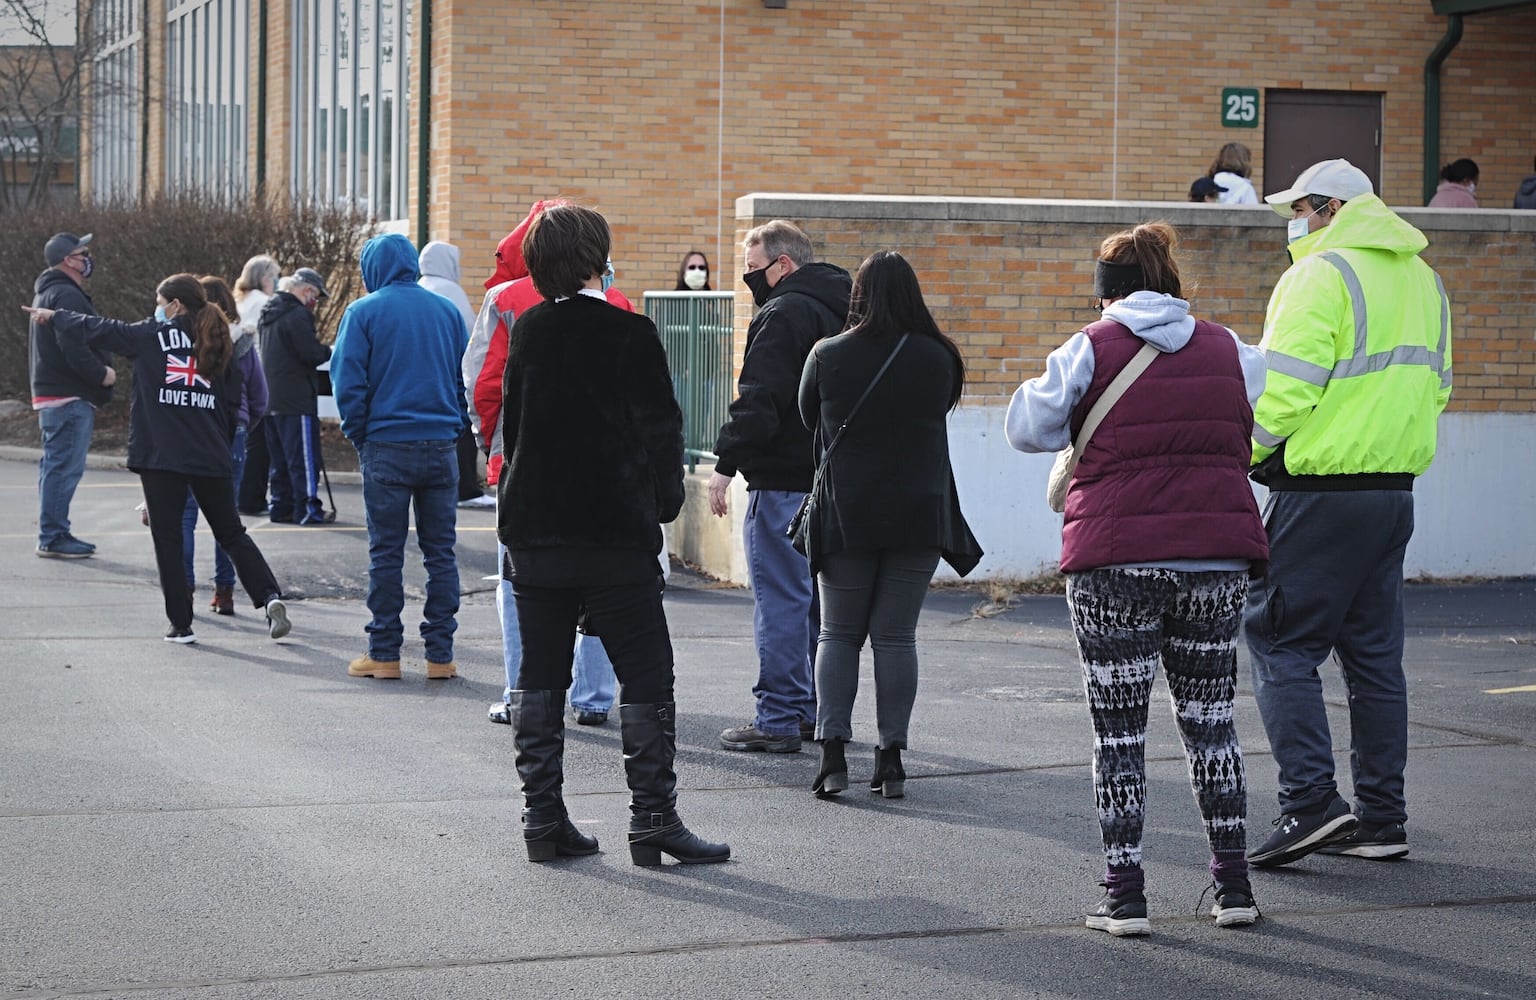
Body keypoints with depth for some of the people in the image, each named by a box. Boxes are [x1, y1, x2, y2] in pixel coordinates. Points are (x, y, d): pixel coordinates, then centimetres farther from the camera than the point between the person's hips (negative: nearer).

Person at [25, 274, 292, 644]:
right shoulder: (216, 345, 9)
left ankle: (181, 624, 3)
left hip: (160, 457, -3)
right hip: (210, 460, 4)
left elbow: (96, 331, 7)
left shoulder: (152, 336, -2)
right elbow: (233, 405, 10)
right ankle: (270, 597, -5)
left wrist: (52, 317, 22)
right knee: (232, 534, 12)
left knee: (167, 540, 5)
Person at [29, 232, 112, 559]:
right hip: (69, 397, -11)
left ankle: (54, 534, 20)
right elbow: (73, 348, -25)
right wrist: (102, 373, -14)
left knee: (55, 466, 14)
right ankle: (53, 538, -9)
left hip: (50, 394, 11)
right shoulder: (67, 296, -16)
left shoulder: (46, 294, 20)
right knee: (64, 467, -9)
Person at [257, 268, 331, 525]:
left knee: (280, 457, 14)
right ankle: (307, 508, -5)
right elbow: (311, 354, -19)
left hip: (270, 399, 9)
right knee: (304, 456, -5)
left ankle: (281, 506, 16)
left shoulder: (267, 314, 15)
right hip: (296, 398, -9)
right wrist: (329, 351, 1)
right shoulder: (298, 315, -15)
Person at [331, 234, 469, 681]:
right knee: (441, 552, 6)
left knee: (386, 553, 3)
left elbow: (348, 383, -5)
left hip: (387, 447, -3)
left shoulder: (364, 312, -2)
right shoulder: (447, 310, 8)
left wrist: (359, 436, 6)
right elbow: (469, 376, 10)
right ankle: (440, 654, 6)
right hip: (442, 445, 3)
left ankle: (384, 653, 5)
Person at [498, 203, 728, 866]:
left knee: (540, 678, 10)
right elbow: (660, 429, -8)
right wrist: (663, 504, 6)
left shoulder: (527, 331, 6)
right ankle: (653, 822, -2)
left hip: (533, 530, 5)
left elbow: (512, 420, 12)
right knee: (645, 680, 1)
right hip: (615, 533, -5)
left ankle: (542, 818, 10)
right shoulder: (629, 334, -10)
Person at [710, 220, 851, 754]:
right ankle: (819, 713, 21)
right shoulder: (839, 311, 17)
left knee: (780, 599, -6)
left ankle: (779, 719, -6)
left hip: (784, 482, -10)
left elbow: (759, 400, -21)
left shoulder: (784, 314, -13)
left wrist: (727, 464, -18)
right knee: (821, 600, 15)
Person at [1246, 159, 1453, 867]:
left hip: (1320, 490, -8)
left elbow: (1285, 389, -18)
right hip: (1395, 489, 8)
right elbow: (1434, 386, 20)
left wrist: (1234, 455, -6)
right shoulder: (1422, 280, 16)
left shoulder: (1320, 275, -11)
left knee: (1281, 643, -2)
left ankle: (1310, 803, -11)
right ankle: (1382, 817, 13)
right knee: (1374, 653, 12)